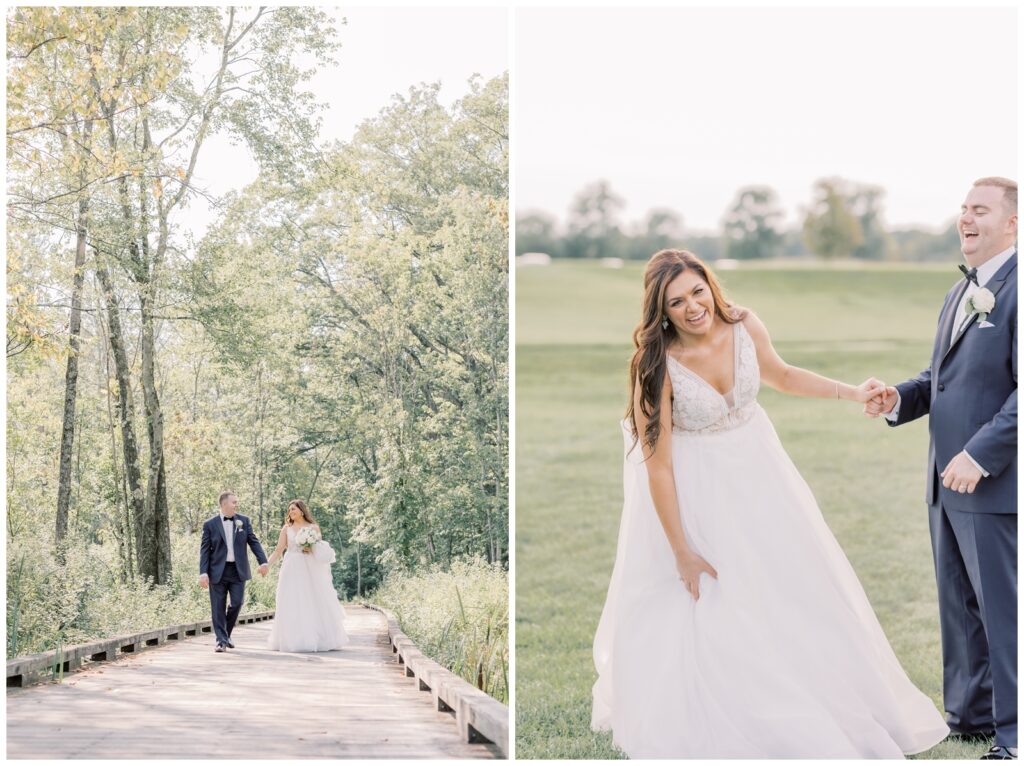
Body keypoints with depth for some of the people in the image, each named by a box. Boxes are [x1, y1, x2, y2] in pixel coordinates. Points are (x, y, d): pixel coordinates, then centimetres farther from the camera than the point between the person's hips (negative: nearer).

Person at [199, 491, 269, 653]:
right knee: (218, 608, -1)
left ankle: (226, 634, 19)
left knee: (237, 603, -3)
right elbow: (204, 550, -1)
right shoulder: (210, 524, -1)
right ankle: (221, 641, 5)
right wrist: (203, 573, -9)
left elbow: (254, 542, 6)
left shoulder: (244, 521, 7)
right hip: (218, 571, -2)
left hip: (238, 570, 2)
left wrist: (263, 561, -6)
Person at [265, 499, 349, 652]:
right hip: (292, 570, 0)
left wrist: (311, 549, -13)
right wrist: (268, 564, -10)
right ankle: (294, 640, -1)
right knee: (292, 605, -3)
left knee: (314, 603, -2)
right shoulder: (287, 529, 7)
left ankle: (319, 639, 5)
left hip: (310, 570, 0)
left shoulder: (314, 527, 7)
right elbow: (279, 550, 3)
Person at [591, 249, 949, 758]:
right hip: (693, 485, -5)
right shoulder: (657, 366, -30)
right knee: (705, 602, 4)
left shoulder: (744, 326, -17)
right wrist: (681, 551, -20)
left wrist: (852, 393, -2)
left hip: (754, 463, 5)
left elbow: (780, 376, 7)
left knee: (791, 573, 17)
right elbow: (657, 464, -24)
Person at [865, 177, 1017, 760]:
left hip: (995, 483, -9)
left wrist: (981, 455, -25)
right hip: (950, 482, 9)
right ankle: (969, 717, 29)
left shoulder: (1018, 287, -14)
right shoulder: (961, 293, 16)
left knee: (1004, 609, -2)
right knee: (960, 604, 17)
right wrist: (898, 399, 3)